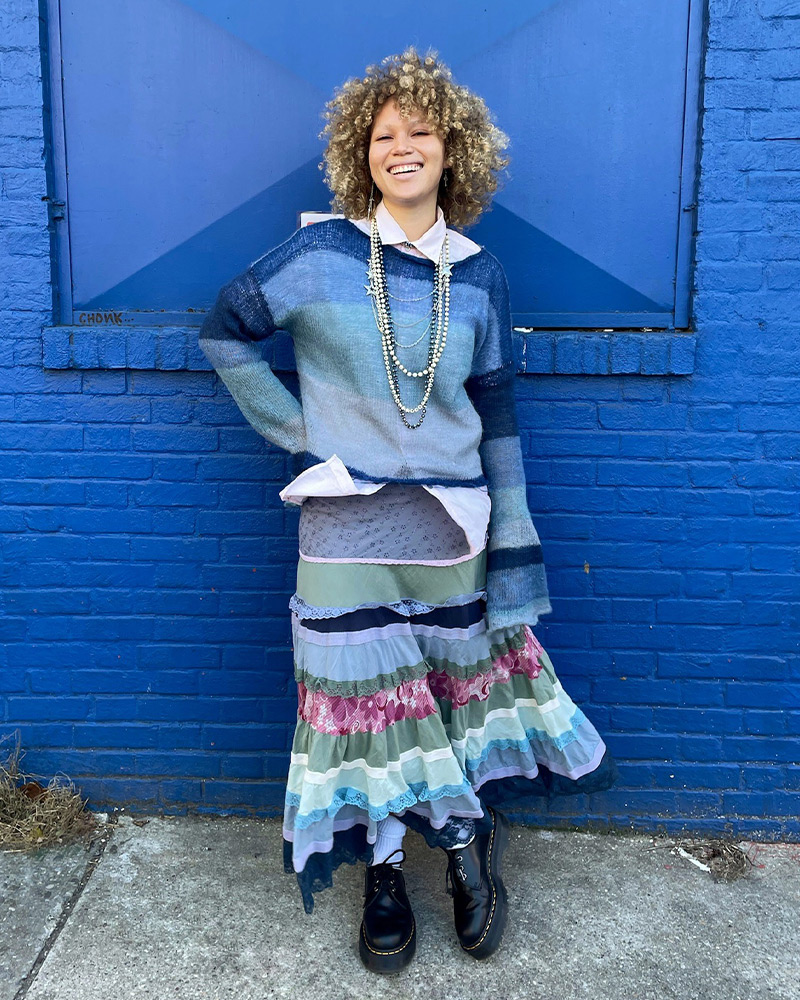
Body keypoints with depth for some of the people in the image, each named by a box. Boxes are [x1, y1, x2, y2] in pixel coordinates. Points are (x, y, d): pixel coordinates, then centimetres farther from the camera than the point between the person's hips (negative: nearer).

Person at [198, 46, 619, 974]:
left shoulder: (479, 275, 3)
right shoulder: (320, 254, -4)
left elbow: (495, 411, 5)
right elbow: (224, 330, 5)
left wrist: (513, 546, 3)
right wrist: (295, 431, -2)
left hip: (450, 525, 2)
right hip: (345, 526, -1)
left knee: (462, 684, 13)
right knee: (363, 700, 7)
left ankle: (467, 844, 37)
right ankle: (384, 873, 28)